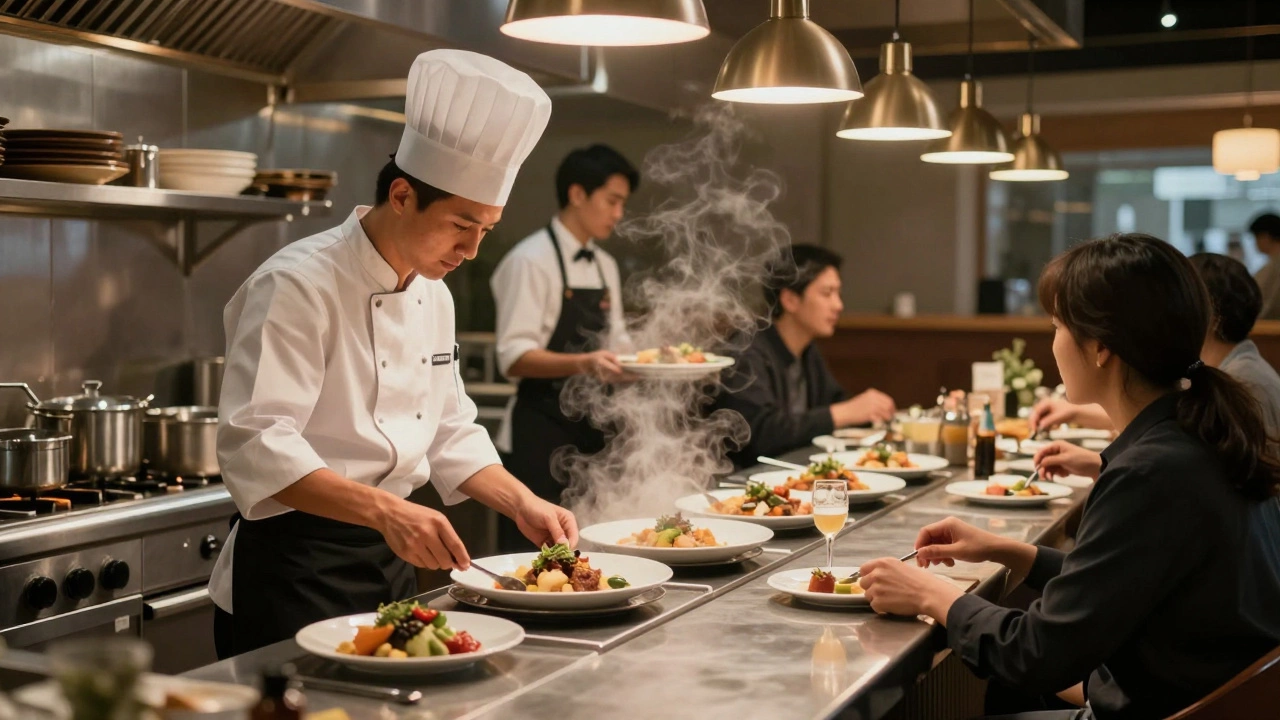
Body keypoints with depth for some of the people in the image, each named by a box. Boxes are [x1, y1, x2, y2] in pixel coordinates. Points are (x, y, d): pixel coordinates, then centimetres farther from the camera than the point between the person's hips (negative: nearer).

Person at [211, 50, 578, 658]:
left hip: (389, 560, 8)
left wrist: (523, 504, 3)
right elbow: (256, 448, -26)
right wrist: (383, 509, -36)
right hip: (294, 570, -8)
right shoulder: (298, 287, -17)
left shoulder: (434, 296, 9)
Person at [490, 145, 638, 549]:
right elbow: (514, 357, -19)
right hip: (540, 435, -8)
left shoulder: (606, 266, 13)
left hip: (589, 429, 8)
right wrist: (583, 363, -33)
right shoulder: (531, 259, -12)